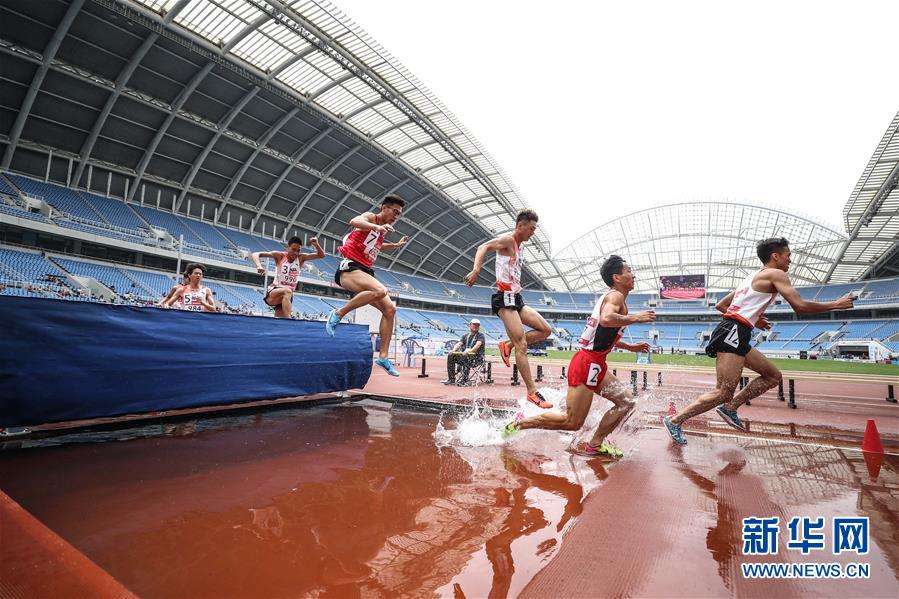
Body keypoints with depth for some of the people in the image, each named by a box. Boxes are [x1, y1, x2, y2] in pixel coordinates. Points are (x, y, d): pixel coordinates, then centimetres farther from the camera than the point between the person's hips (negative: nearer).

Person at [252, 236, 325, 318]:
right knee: (287, 291, -36)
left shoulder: (301, 258, 3)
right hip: (273, 292, -4)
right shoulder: (280, 256, -4)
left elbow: (321, 255, -3)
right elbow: (255, 254, -7)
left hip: (286, 296, 4)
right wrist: (259, 266, -28)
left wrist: (316, 245, -22)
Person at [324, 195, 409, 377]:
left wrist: (396, 245, 35)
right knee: (380, 291, -36)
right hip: (350, 268, -9)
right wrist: (376, 227, -43)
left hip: (366, 272, 9)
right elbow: (354, 221, -28)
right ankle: (337, 314, -21)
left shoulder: (383, 230, 20)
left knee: (390, 309, -3)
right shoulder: (370, 217, -2)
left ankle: (383, 356, 1)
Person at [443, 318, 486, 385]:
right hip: (465, 354, 6)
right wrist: (454, 350, -15)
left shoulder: (480, 335, 0)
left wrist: (470, 351, -36)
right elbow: (459, 344, 7)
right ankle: (451, 379, -11)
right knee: (451, 356, -12)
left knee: (466, 357, -37)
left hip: (477, 357, -6)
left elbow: (478, 345, -18)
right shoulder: (466, 336, 18)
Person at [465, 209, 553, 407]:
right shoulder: (507, 240, -7)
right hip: (504, 298, -9)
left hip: (516, 298, 9)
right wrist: (476, 269, -39)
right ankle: (532, 392, -11)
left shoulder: (518, 245, 20)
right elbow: (483, 247, -24)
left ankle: (508, 345, 9)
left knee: (546, 330, 7)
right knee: (522, 345, -13)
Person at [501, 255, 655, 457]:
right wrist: (635, 318, -20)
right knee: (572, 422, -4)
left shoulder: (611, 297, 21)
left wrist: (630, 347, 31)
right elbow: (606, 319, -34)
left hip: (595, 365, 10)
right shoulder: (616, 296, -10)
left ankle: (595, 444, 17)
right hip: (587, 363, -10)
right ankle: (520, 423, 8)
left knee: (627, 400, 10)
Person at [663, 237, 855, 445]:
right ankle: (675, 420, -9)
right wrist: (835, 304, 6)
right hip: (733, 333, -10)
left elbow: (720, 305, 28)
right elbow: (800, 306, -9)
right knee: (723, 393, -11)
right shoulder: (776, 274, 1)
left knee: (773, 376, 17)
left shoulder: (753, 277, 27)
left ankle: (730, 408, 11)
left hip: (732, 333, 10)